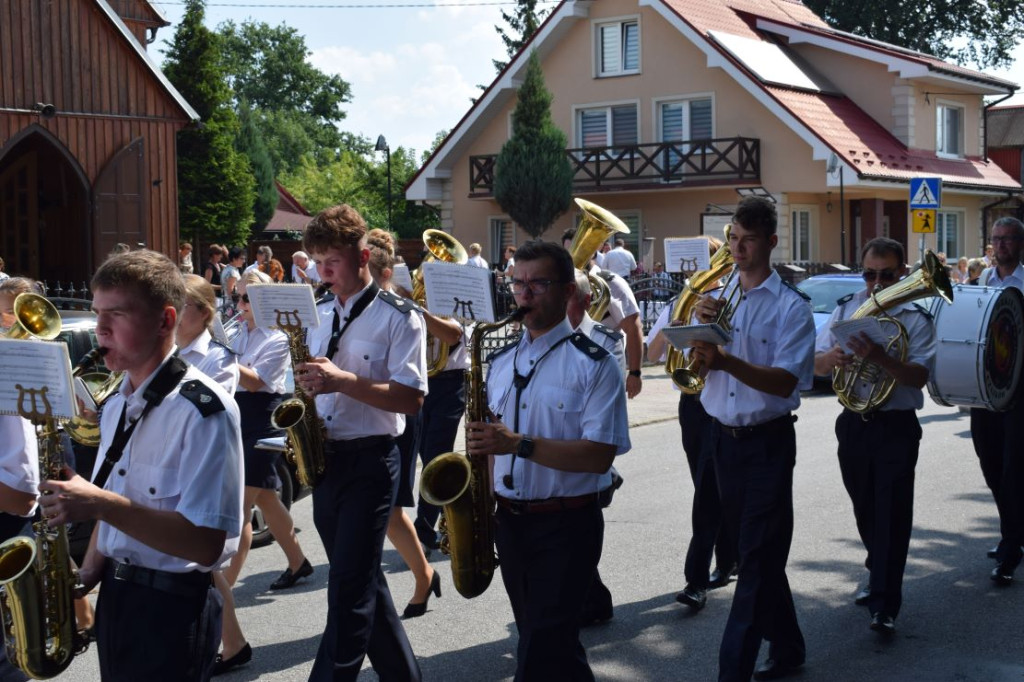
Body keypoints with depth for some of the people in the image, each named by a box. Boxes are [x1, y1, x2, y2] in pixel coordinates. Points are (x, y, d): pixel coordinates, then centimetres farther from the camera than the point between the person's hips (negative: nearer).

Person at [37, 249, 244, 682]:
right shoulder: (117, 404, 8)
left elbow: (206, 544, -24)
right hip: (115, 598, 8)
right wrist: (86, 576, 2)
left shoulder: (203, 410, -18)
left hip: (172, 612, -8)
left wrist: (102, 505, -29)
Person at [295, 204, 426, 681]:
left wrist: (343, 380, -24)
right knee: (361, 580, 14)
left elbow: (411, 398, -16)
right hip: (325, 458, 7)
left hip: (369, 462, -7)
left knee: (349, 588, -7)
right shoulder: (323, 317, 13)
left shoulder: (398, 317, -8)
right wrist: (307, 388, -1)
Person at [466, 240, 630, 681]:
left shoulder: (593, 364, -10)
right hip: (508, 520, 7)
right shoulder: (502, 361, 10)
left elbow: (600, 456, -20)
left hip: (566, 525, -6)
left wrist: (520, 444, -27)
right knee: (540, 642, 17)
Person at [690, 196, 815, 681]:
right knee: (753, 550, 16)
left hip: (767, 443, -6)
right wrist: (703, 326, -17)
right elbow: (695, 367, 2)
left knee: (758, 558, -3)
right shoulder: (715, 299, 8)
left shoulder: (791, 307, -8)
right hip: (722, 437, 6)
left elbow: (785, 382, -19)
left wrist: (727, 361, -33)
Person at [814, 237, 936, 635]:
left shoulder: (916, 318, -6)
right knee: (865, 511, 17)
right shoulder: (845, 310, 6)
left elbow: (919, 376, -18)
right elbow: (817, 366, 2)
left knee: (892, 513, -5)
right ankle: (880, 576, 38)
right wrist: (832, 357, -21)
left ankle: (885, 605, -2)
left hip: (896, 427, -4)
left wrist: (879, 357, -34)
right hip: (853, 424, 4)